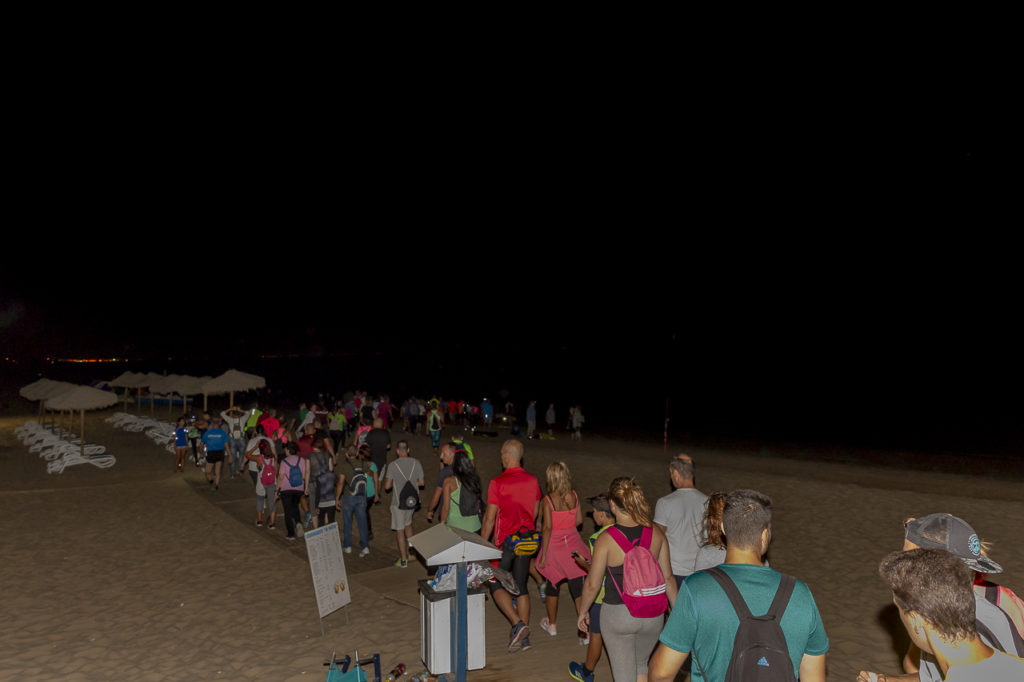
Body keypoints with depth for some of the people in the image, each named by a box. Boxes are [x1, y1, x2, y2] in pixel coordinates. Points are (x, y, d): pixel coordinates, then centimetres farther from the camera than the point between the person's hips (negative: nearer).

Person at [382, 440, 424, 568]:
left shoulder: (393, 465, -15)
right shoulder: (416, 463, -6)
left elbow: (387, 487, -12)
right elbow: (421, 483, 2)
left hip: (399, 503, -4)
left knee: (400, 530, 7)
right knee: (408, 524, 26)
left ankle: (403, 560, 12)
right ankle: (411, 552, 31)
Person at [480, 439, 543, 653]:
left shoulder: (497, 483, -15)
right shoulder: (532, 480, 2)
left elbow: (489, 518, -12)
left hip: (505, 542, -6)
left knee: (495, 584, 7)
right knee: (521, 586, 13)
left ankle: (518, 625, -7)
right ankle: (524, 636, 16)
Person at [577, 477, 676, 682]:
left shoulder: (606, 539, -19)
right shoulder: (656, 532, -9)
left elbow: (592, 585, -11)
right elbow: (668, 577, -1)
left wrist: (583, 612, 6)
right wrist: (677, 611, 12)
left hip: (618, 614, -3)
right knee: (641, 665, 29)